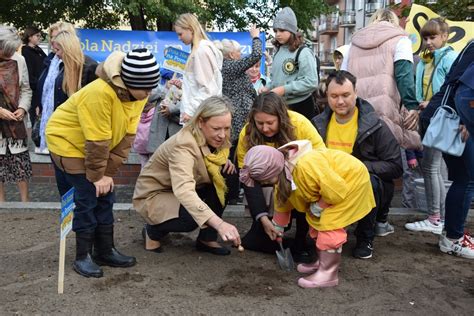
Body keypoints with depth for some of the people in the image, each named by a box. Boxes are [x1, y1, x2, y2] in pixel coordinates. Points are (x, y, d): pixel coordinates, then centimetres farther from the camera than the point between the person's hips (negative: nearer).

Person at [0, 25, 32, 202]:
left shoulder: (18, 60, -4)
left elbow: (25, 89, 5)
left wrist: (23, 108, -11)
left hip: (15, 121, 2)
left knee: (21, 161, 7)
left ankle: (25, 201, 20)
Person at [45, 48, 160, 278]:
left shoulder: (138, 93, -12)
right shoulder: (100, 93, -35)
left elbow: (127, 134, -10)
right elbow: (97, 140, -28)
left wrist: (109, 171, -11)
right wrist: (97, 175, -19)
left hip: (96, 149, 7)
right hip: (68, 142, -7)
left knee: (104, 199, 7)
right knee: (86, 200, -7)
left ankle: (105, 251, 19)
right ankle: (83, 257, 6)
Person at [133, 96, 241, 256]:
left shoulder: (211, 138, -11)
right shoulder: (183, 145, -35)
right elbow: (184, 191, -50)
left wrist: (224, 161, -15)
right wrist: (219, 224, -62)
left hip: (180, 189, 7)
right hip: (153, 195, -7)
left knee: (227, 179, -17)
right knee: (193, 216, -35)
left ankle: (207, 238, -5)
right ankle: (154, 230, -3)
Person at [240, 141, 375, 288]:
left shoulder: (305, 166, -40)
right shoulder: (283, 173, -8)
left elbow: (336, 190, -34)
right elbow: (282, 201, 10)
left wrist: (318, 207, -18)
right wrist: (277, 227, 20)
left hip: (352, 178, -9)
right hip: (334, 181, 9)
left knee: (329, 225, -14)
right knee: (317, 222, 14)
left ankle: (328, 273, -5)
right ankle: (323, 262, 27)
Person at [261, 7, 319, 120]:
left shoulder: (303, 52, -11)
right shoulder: (278, 51, 11)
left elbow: (311, 82, -19)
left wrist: (284, 89, -22)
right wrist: (267, 88, -2)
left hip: (300, 107, -7)